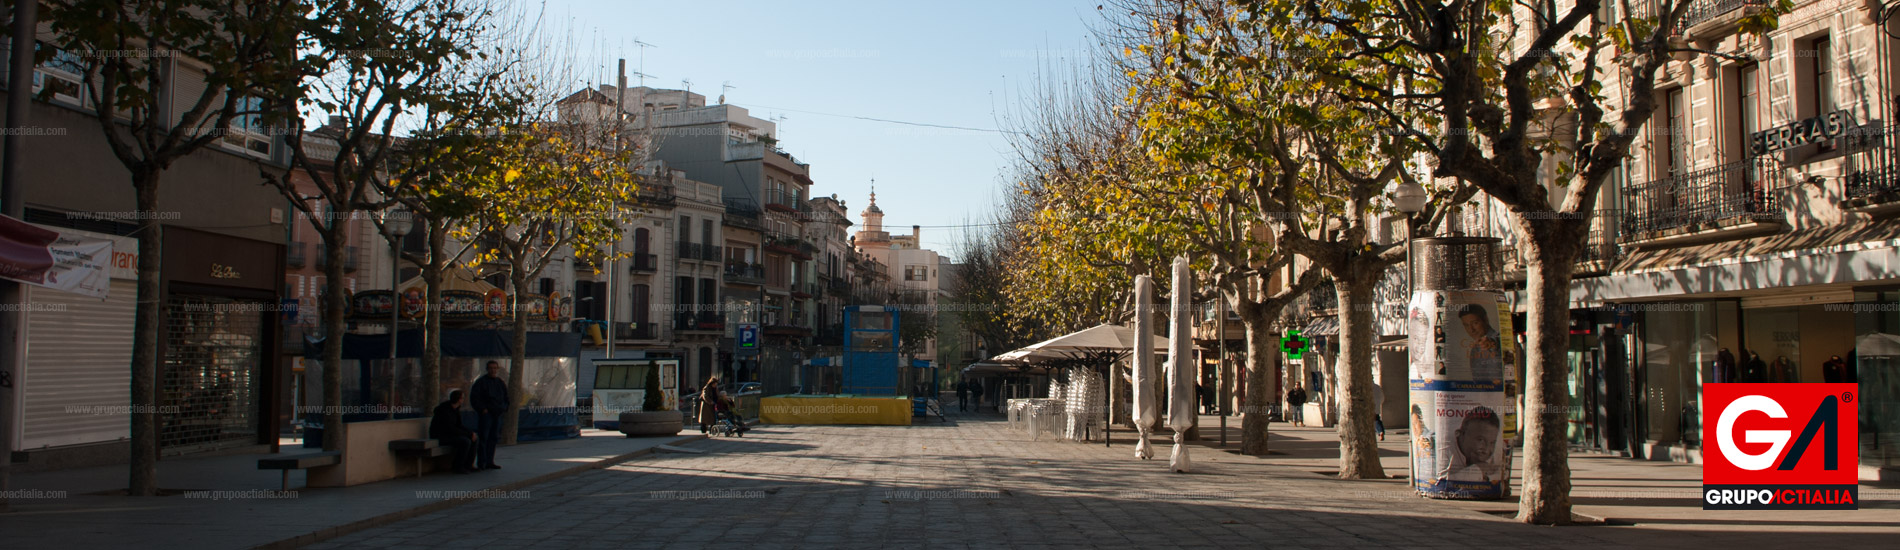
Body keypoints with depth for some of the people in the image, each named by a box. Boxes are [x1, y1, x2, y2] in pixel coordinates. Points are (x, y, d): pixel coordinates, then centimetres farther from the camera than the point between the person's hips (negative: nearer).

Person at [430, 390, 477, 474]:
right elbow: (450, 429, -26)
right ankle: (458, 467, -18)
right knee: (465, 441, -27)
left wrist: (471, 433, -6)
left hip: (449, 435, 9)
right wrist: (468, 434, -20)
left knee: (473, 439, -2)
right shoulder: (444, 410, -23)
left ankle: (468, 465, 0)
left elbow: (459, 426, 11)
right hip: (439, 437, -9)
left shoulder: (456, 409, 7)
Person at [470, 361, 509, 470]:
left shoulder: (501, 383, 17)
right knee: (483, 438, -10)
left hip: (497, 414, 6)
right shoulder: (481, 381, -2)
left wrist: (504, 408, 8)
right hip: (486, 413, -6)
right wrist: (482, 409, -14)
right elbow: (474, 397, -6)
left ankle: (489, 462, 14)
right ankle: (481, 463, -10)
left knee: (493, 438, 8)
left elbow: (506, 398, 26)